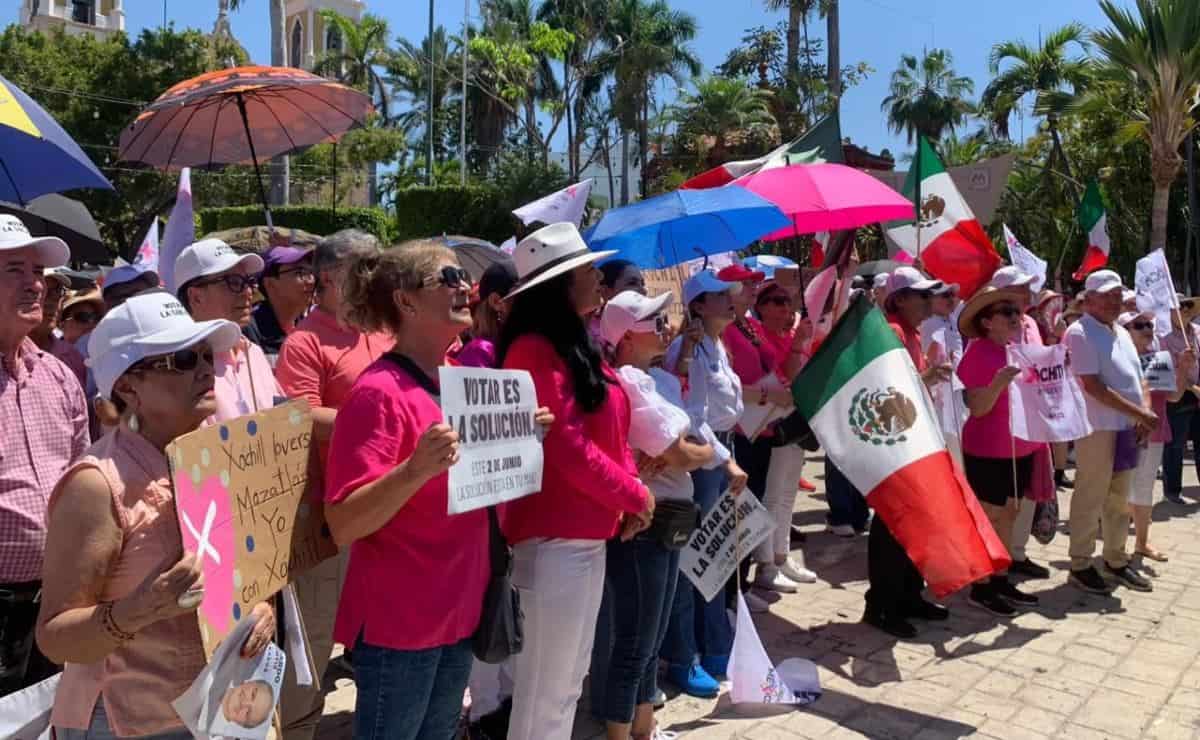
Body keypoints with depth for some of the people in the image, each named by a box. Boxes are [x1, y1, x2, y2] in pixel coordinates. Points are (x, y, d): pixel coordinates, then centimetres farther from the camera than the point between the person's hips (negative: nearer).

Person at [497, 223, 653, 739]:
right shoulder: (534, 350, -15)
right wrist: (637, 497, -9)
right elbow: (567, 447, -20)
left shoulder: (578, 344, 14)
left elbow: (613, 431, 15)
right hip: (555, 538, -9)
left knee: (569, 680, 20)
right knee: (546, 688, 3)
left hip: (588, 534, 10)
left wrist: (629, 494, 0)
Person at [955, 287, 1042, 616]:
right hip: (988, 451, -8)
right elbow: (977, 408, -18)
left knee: (1009, 515, 13)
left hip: (1020, 448, 8)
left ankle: (1001, 579, 23)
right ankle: (980, 587, 8)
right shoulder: (978, 352, -15)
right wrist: (998, 383, -34)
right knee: (989, 517, -1)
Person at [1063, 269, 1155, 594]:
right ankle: (1080, 564, 10)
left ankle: (1116, 560, 27)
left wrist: (1145, 411, -3)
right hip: (1097, 428, -8)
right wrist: (1139, 413, -17)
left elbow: (1138, 376, 16)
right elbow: (1093, 386, -19)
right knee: (1090, 499, 0)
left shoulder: (1121, 333, 14)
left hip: (1127, 427, 8)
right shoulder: (1080, 333, -12)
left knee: (1119, 497, 15)